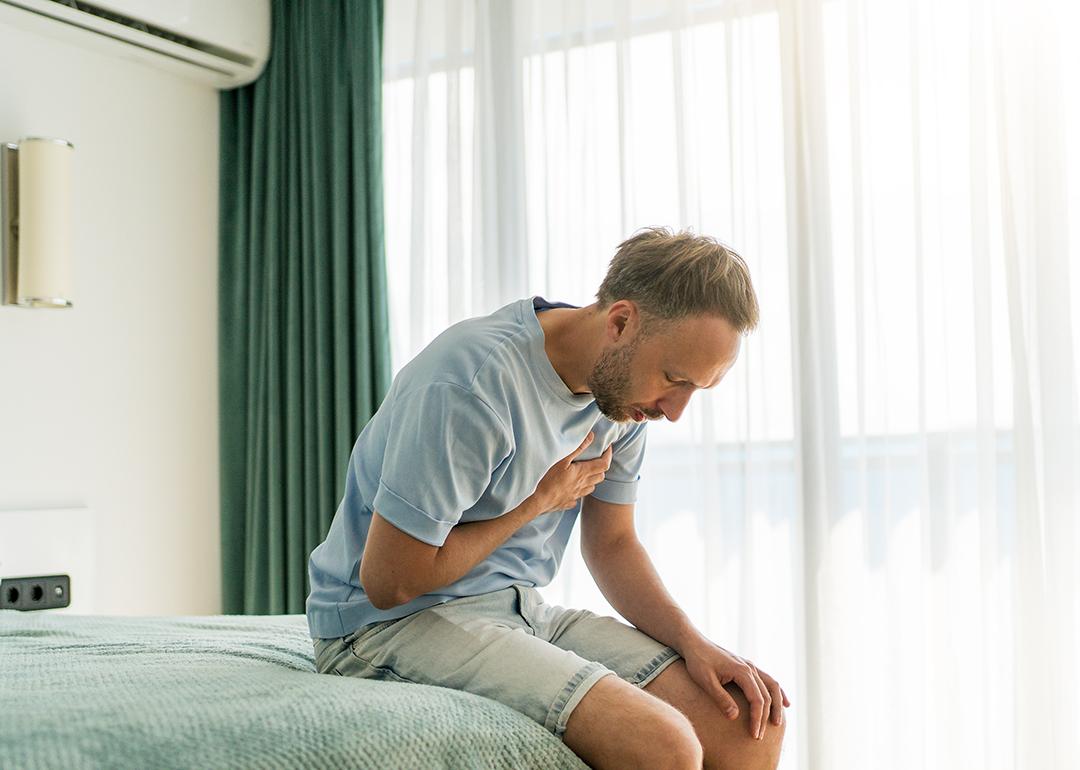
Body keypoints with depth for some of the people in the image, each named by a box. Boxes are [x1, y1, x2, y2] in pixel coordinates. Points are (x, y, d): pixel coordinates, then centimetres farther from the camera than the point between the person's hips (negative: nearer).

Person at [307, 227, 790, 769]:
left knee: (755, 724, -7)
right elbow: (388, 582, -21)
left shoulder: (625, 388, 1)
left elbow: (611, 545, 12)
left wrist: (694, 643, -5)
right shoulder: (474, 383, -25)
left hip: (521, 607, 8)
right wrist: (540, 501, -12)